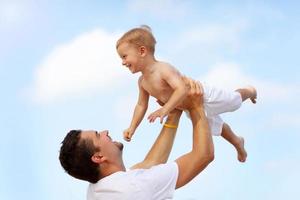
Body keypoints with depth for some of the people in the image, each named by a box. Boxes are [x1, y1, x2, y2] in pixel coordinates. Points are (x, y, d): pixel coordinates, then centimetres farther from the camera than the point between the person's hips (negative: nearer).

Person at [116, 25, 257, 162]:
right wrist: (132, 128, -9)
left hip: (204, 96, -8)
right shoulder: (142, 82, -15)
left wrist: (165, 109, -60)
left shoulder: (163, 69, -41)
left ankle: (249, 91, 52)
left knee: (235, 101, 18)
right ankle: (237, 142, 55)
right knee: (217, 127, 29)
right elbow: (141, 105, -2)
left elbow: (182, 90, -52)